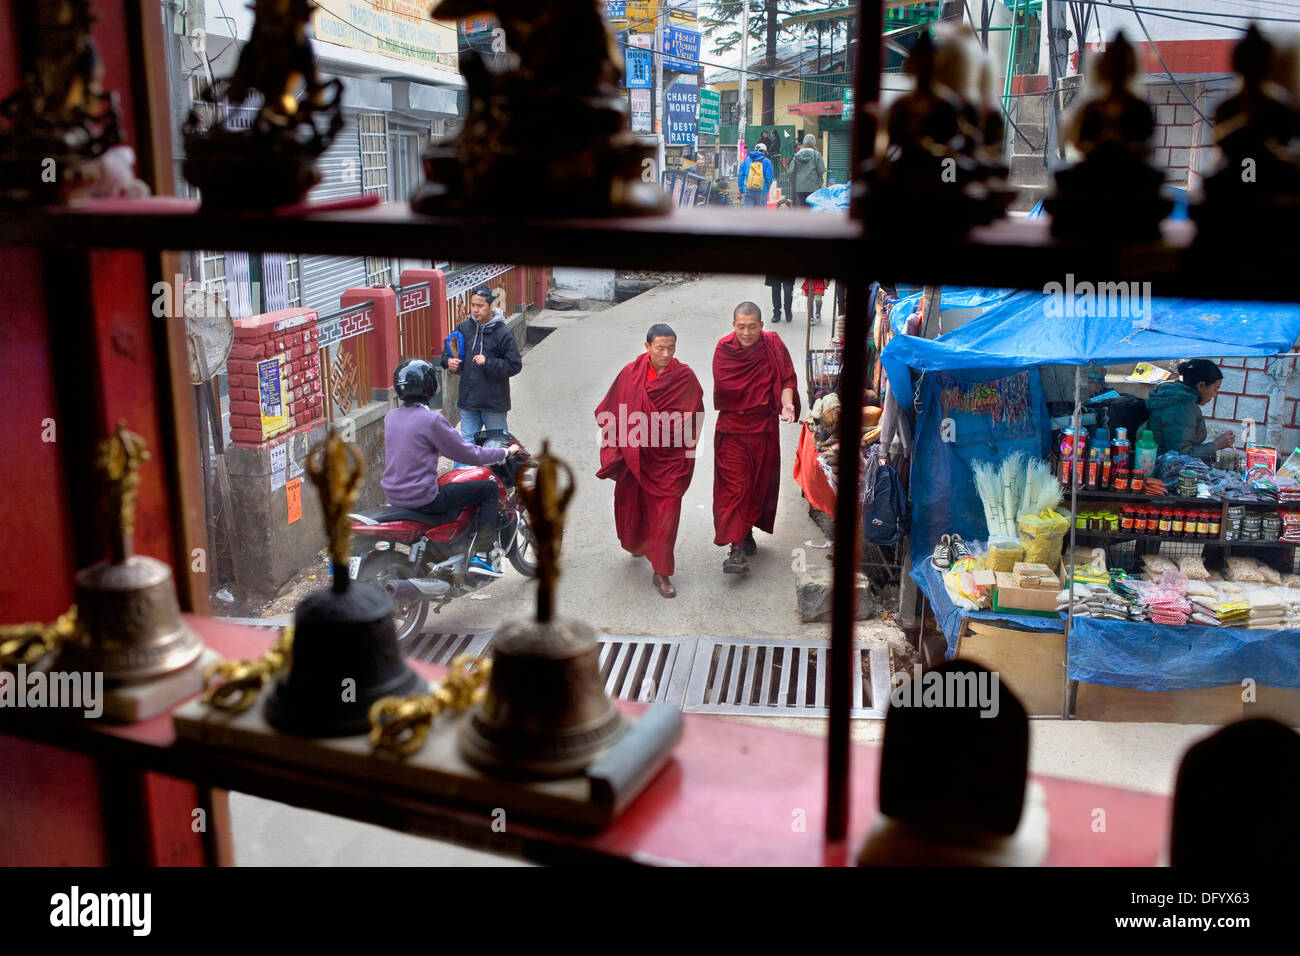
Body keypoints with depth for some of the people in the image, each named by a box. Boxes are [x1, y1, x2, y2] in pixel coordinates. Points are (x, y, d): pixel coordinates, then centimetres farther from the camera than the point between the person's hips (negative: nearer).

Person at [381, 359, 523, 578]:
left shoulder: (391, 417, 6)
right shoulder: (431, 419, -17)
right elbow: (467, 453, -10)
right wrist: (505, 452, 3)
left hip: (394, 494, 8)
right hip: (422, 498, -8)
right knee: (489, 488, 2)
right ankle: (481, 556, -1)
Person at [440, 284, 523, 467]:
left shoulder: (503, 332, -10)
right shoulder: (464, 328, 3)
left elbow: (515, 365, -11)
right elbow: (448, 350, 19)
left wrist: (488, 363, -20)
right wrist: (449, 361, -4)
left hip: (494, 402, -4)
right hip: (468, 399, 4)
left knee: (498, 445, 9)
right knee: (467, 442, 10)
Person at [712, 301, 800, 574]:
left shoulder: (773, 346, -5)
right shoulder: (724, 349, -5)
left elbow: (787, 379, -6)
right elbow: (721, 388, 1)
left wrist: (787, 404, -23)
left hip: (765, 428, 2)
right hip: (732, 428, -2)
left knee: (760, 483, 11)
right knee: (735, 485, -8)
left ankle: (747, 531, 32)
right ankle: (737, 548, -11)